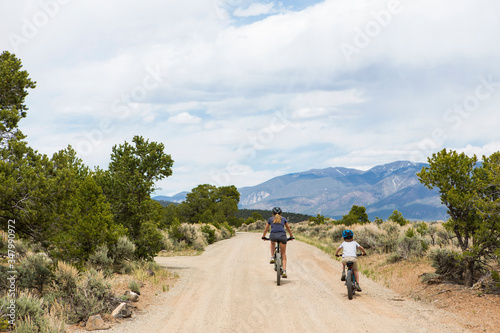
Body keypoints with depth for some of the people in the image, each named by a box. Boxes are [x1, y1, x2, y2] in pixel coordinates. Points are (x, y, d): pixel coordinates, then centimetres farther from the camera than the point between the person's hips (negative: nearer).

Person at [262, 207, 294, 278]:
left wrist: (263, 236, 49)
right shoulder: (283, 219, 23)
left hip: (273, 235, 0)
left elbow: (266, 229, 32)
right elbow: (288, 229, 33)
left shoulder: (270, 219, 22)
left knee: (272, 242, 38)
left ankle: (272, 257, 21)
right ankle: (284, 271, 0)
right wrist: (291, 236, 48)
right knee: (283, 254, 13)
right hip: (282, 235, 0)